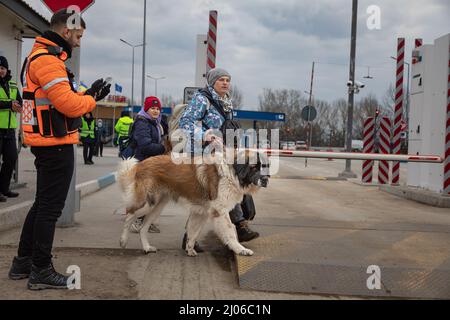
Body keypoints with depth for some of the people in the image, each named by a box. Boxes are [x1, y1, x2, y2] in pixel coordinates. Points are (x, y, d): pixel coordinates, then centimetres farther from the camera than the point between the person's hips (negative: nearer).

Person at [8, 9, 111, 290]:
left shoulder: (43, 57, 18)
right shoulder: (47, 60, -16)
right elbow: (69, 104, -22)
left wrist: (88, 95, 6)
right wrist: (92, 98, -4)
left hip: (47, 144, 11)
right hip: (56, 144, -11)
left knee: (42, 204, 18)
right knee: (50, 208, -2)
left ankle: (23, 263, 27)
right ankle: (41, 271, 8)